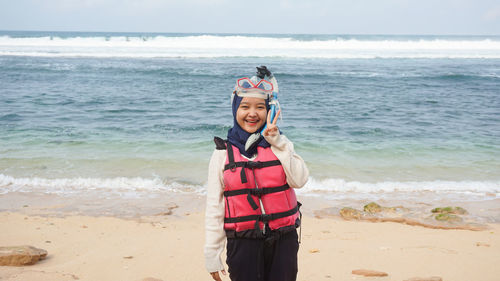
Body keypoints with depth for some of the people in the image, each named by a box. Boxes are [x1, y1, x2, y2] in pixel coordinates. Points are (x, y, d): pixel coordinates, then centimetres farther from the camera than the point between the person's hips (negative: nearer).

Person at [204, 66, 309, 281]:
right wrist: (212, 255, 0)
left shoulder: (280, 145, 5)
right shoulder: (223, 153, 1)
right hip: (243, 243, -1)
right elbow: (214, 207, 1)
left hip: (283, 241, 1)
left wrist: (276, 140, -13)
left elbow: (299, 180, -12)